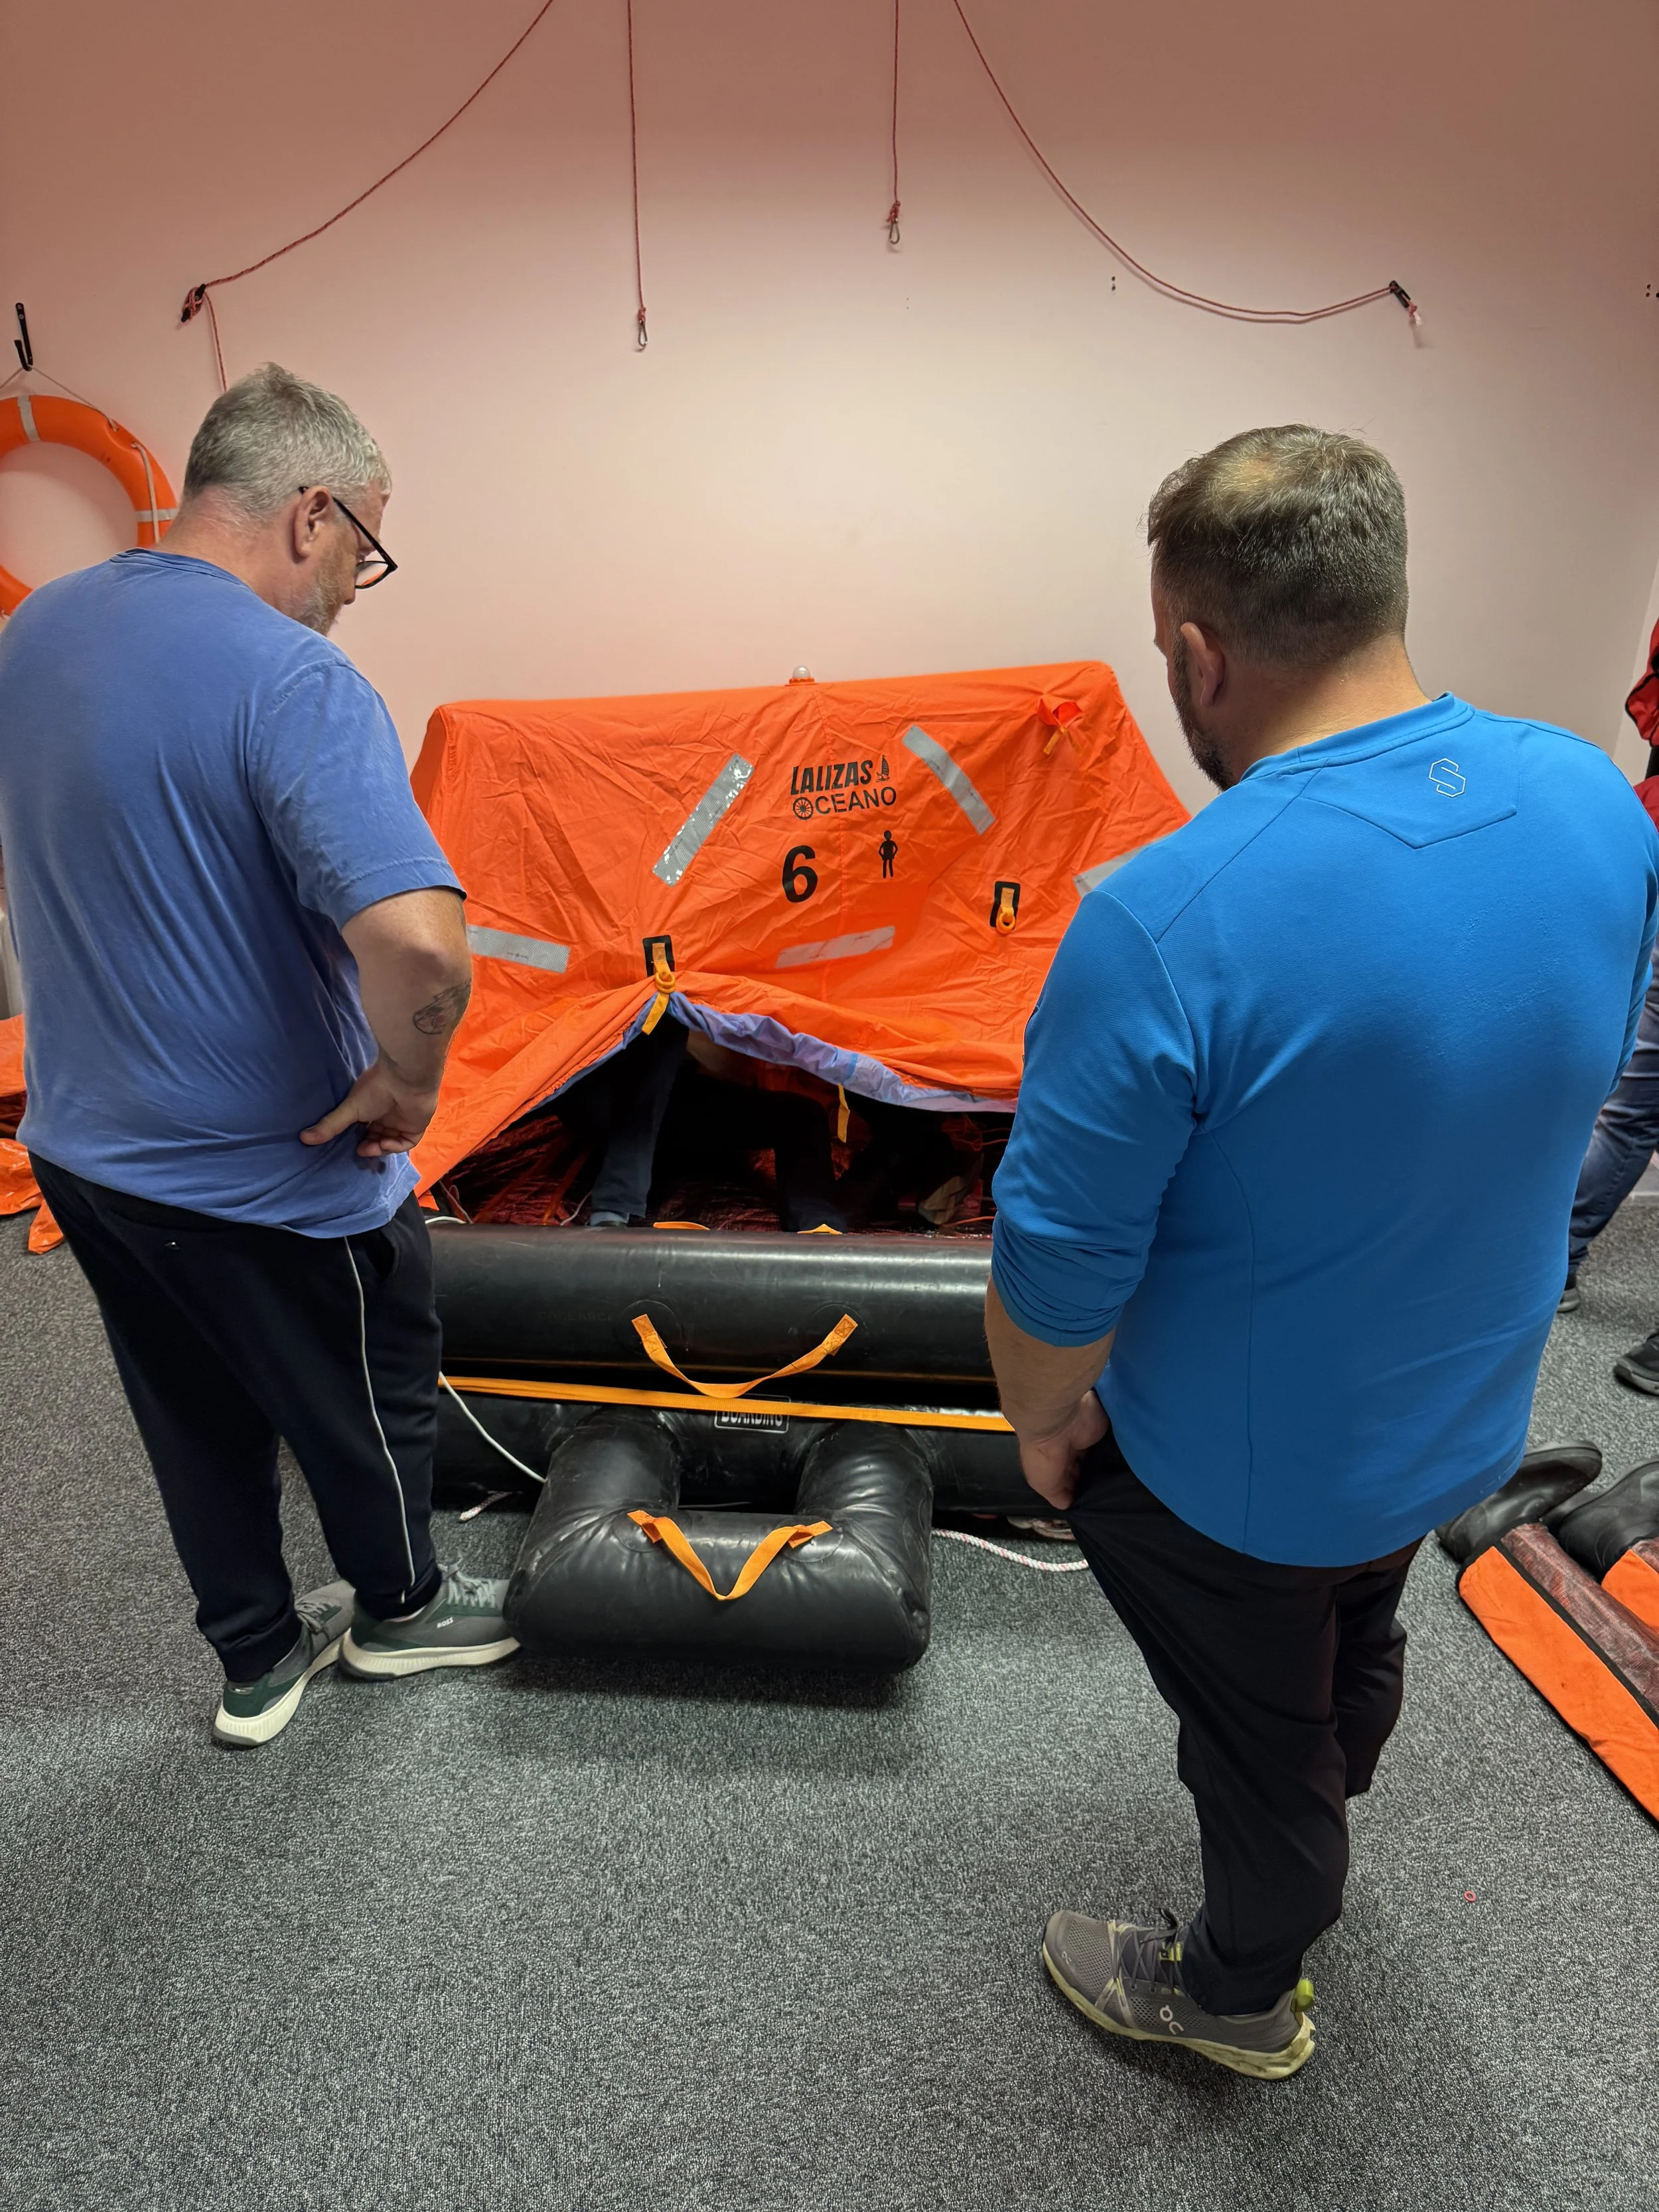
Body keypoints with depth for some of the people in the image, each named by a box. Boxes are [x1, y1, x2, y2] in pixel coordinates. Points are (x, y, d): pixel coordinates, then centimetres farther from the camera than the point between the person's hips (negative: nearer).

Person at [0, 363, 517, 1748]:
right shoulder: (289, 678, -26)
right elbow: (419, 944, -40)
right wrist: (409, 1080, -21)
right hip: (271, 1180, -7)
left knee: (199, 1424, 23)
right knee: (368, 1402, 19)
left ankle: (258, 1661, 43)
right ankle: (398, 1610, 44)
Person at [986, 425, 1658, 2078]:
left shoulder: (1163, 923, -36)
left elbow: (1061, 1266, -27)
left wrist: (1041, 1420, -6)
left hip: (1244, 1472, -6)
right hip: (1465, 1419, 7)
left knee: (1260, 1733, 21)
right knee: (1355, 1660, 34)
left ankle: (1241, 1992, 52)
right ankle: (1306, 1866, 65)